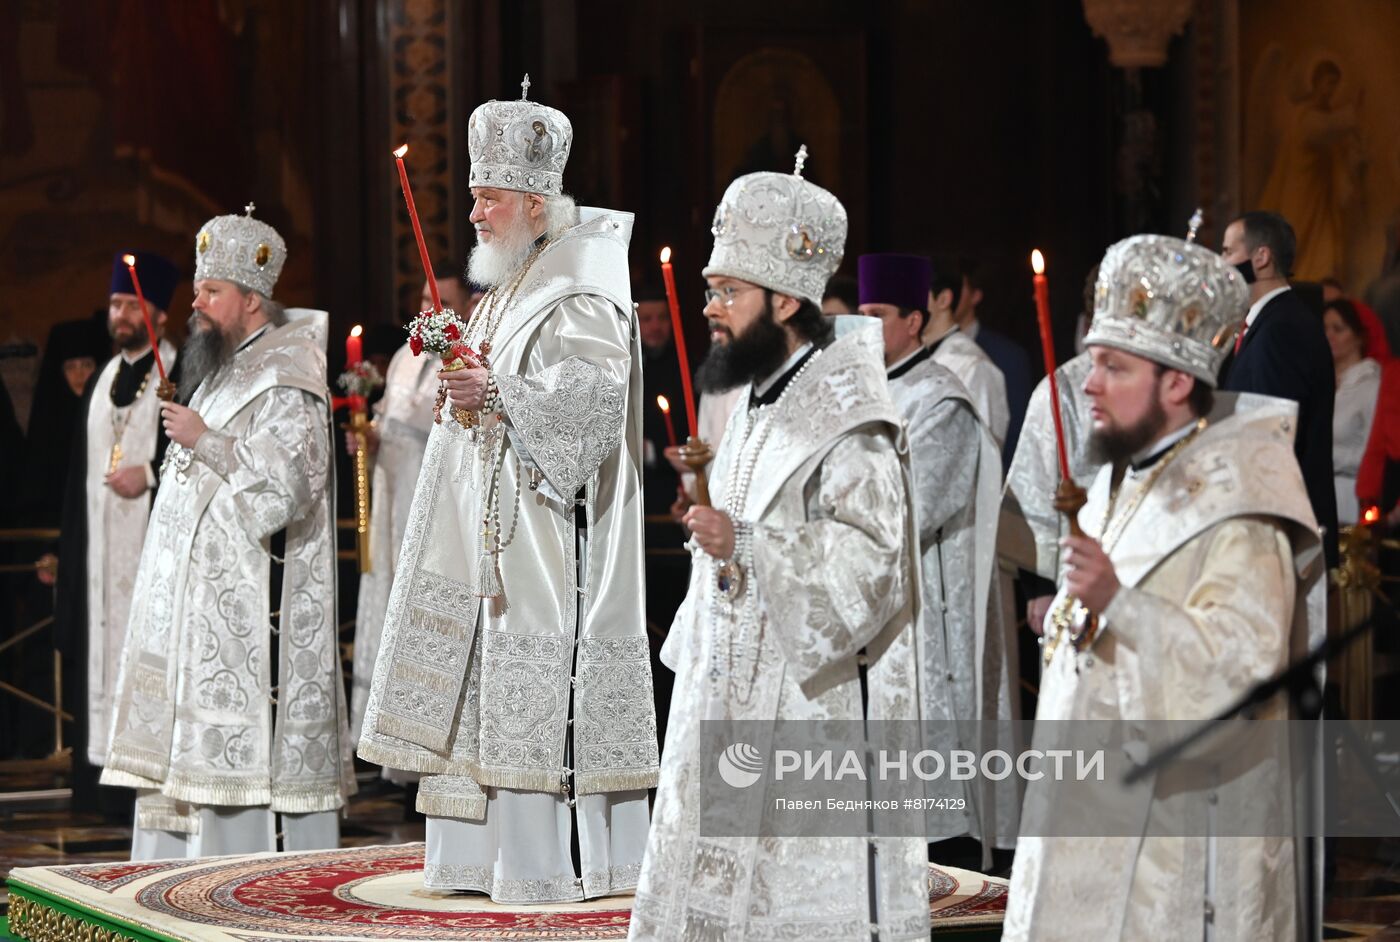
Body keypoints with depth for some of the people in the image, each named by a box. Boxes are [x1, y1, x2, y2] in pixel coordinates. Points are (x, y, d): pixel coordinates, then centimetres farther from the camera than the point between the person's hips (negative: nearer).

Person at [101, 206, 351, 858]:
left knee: (245, 750, -10)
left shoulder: (284, 383, -13)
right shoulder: (227, 369, 18)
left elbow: (285, 488, -22)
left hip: (252, 604, -10)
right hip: (206, 598, 10)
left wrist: (204, 441, -18)